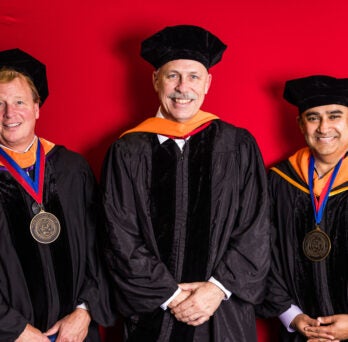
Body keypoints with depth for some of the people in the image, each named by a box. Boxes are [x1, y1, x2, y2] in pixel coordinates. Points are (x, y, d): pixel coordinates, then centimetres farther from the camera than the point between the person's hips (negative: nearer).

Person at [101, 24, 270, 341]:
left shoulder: (239, 146, -1)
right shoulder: (127, 153, -3)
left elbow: (256, 231, -3)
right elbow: (121, 240, -4)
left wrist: (218, 288, -11)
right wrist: (168, 295, -9)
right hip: (152, 313, 0)